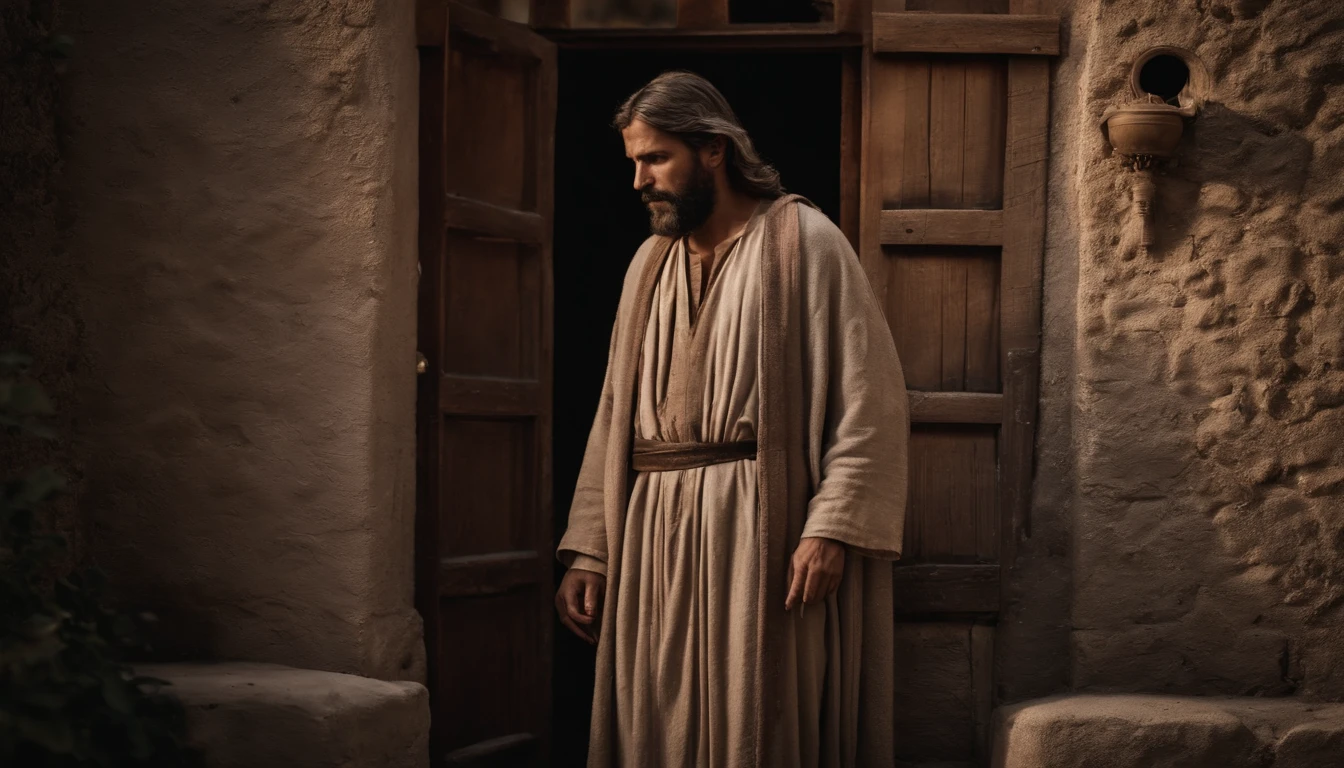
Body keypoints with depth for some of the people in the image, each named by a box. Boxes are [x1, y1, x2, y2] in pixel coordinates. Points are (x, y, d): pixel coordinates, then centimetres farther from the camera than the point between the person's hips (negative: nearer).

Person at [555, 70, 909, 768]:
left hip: (764, 533, -5)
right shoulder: (650, 263, 17)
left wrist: (831, 528, -17)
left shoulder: (804, 241, -1)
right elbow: (615, 415, 17)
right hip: (655, 537, 6)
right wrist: (588, 551, 10)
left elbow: (871, 397, -8)